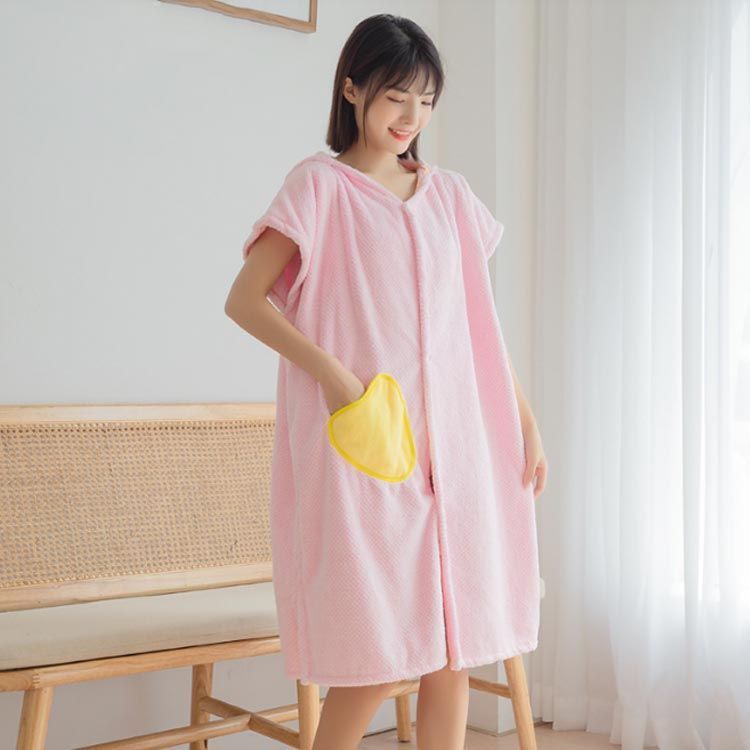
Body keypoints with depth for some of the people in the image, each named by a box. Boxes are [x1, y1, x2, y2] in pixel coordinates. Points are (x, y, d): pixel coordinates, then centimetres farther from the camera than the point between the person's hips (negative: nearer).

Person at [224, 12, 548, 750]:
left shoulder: (450, 195, 14)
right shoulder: (319, 184, 1)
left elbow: (480, 320, 17)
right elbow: (244, 299, -5)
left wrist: (526, 422, 13)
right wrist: (334, 375, -17)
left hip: (453, 442, 5)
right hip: (361, 442, -4)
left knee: (453, 648, 5)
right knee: (376, 656, -4)